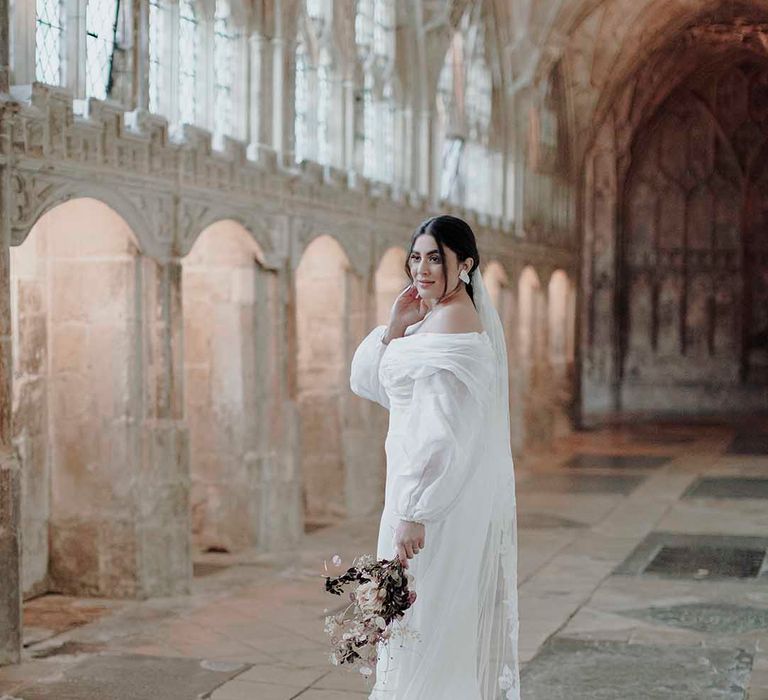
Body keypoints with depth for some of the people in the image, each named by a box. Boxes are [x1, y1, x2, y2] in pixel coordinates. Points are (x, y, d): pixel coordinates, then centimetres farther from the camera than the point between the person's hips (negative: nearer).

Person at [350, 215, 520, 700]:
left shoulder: (452, 321, -17)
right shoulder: (428, 318, 14)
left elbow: (444, 432, -23)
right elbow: (366, 381, 13)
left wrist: (414, 512, -25)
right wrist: (395, 327, -2)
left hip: (442, 490, -10)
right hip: (438, 484, 10)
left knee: (428, 620, -3)